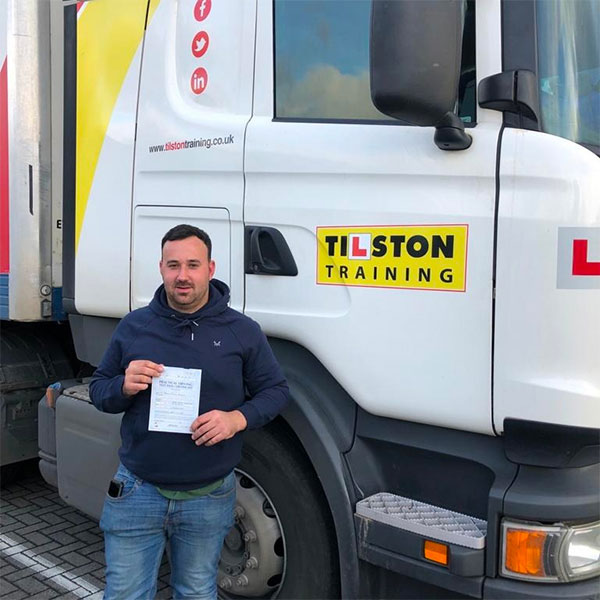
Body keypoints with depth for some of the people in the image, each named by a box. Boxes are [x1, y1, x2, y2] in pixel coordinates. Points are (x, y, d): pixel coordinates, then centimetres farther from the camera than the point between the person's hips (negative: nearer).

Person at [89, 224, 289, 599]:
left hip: (209, 497, 0)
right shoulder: (133, 326, 1)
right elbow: (98, 389, 7)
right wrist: (124, 387, -16)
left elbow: (275, 390, 0)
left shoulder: (243, 331, -3)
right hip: (137, 492, 1)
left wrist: (237, 418, -19)